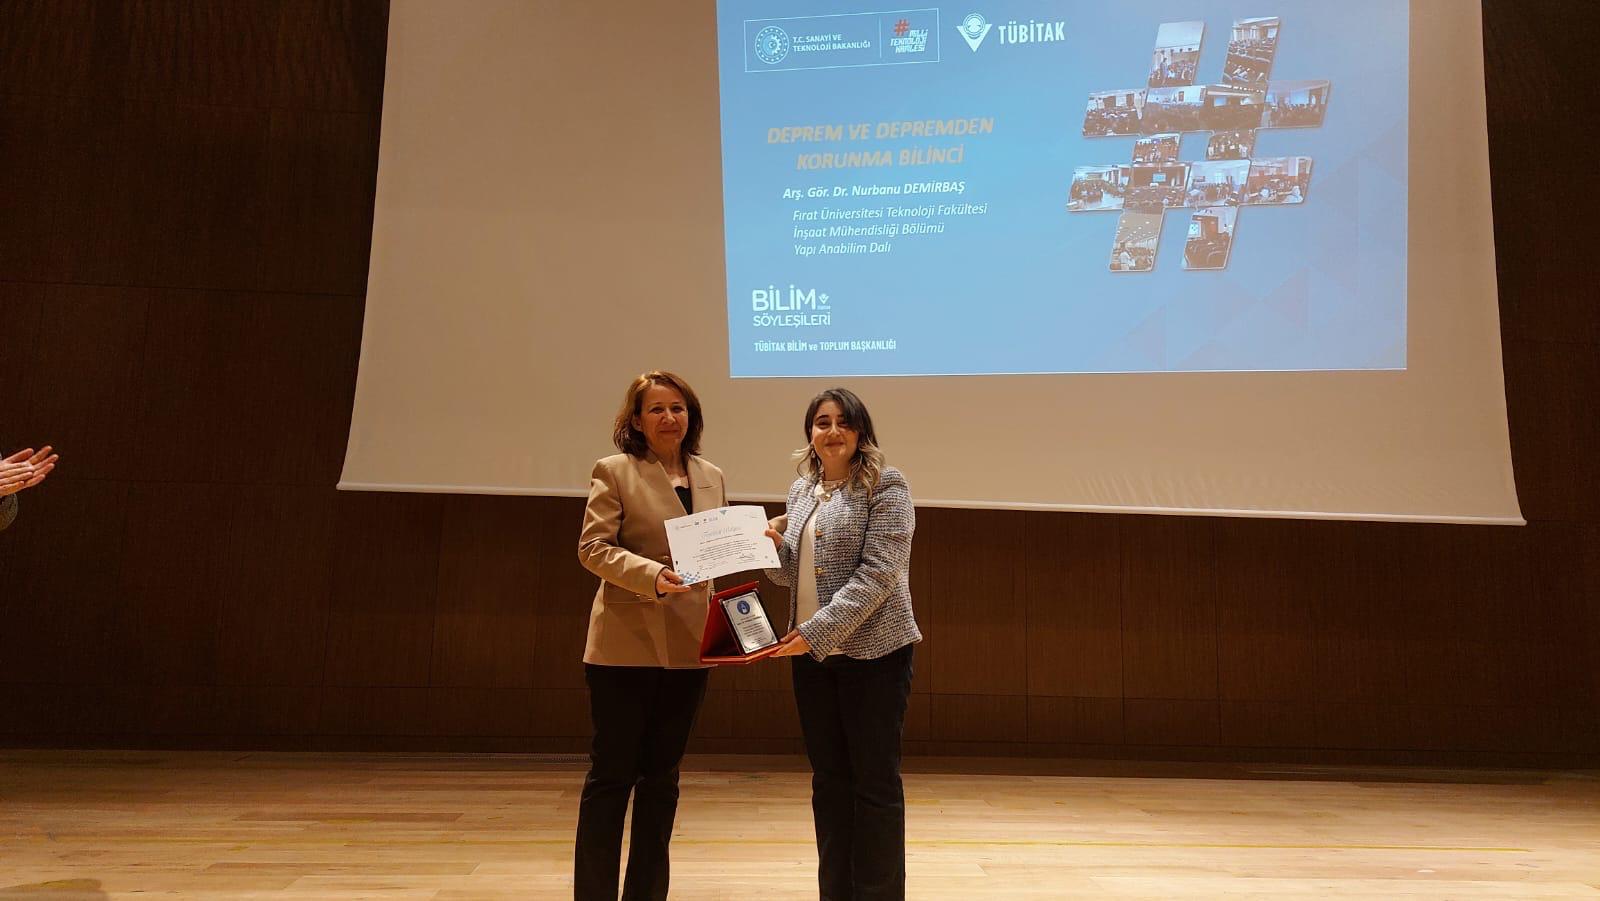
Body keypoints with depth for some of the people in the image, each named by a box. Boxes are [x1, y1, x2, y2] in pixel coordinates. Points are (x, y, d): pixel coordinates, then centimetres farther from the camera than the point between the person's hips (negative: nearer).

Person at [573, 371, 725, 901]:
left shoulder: (711, 477, 11)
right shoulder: (615, 471, -3)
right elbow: (593, 547, -10)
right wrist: (652, 575, -25)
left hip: (688, 645, 5)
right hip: (626, 643, -5)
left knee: (662, 776, 13)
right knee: (611, 775, 2)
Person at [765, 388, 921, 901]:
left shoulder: (885, 488, -7)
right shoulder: (801, 491, 13)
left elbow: (877, 574, -16)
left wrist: (818, 630, -21)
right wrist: (773, 548, -3)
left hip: (872, 652, -6)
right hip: (811, 653, 6)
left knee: (875, 782, 1)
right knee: (829, 780, 12)